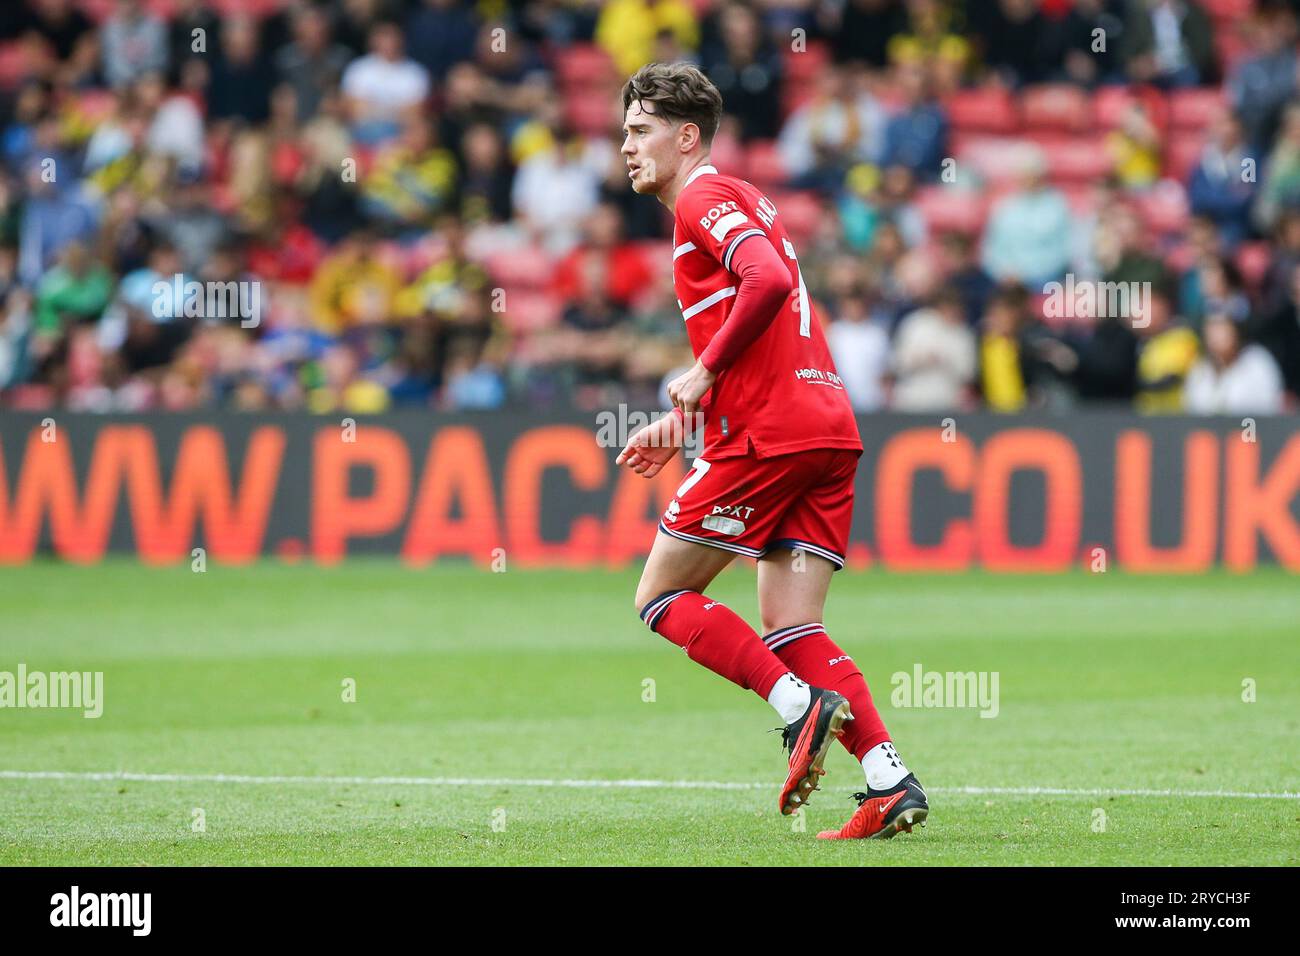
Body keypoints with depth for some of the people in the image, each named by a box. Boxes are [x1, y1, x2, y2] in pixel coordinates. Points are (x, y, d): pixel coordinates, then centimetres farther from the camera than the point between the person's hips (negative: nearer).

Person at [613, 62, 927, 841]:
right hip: (828, 429, 9)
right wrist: (683, 423, 24)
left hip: (769, 434, -9)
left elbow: (769, 282, -23)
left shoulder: (705, 198, -4)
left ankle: (803, 705, -16)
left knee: (663, 597, 0)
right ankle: (892, 782, -9)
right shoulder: (734, 201, 26)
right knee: (790, 629, 5)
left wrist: (703, 375, -15)